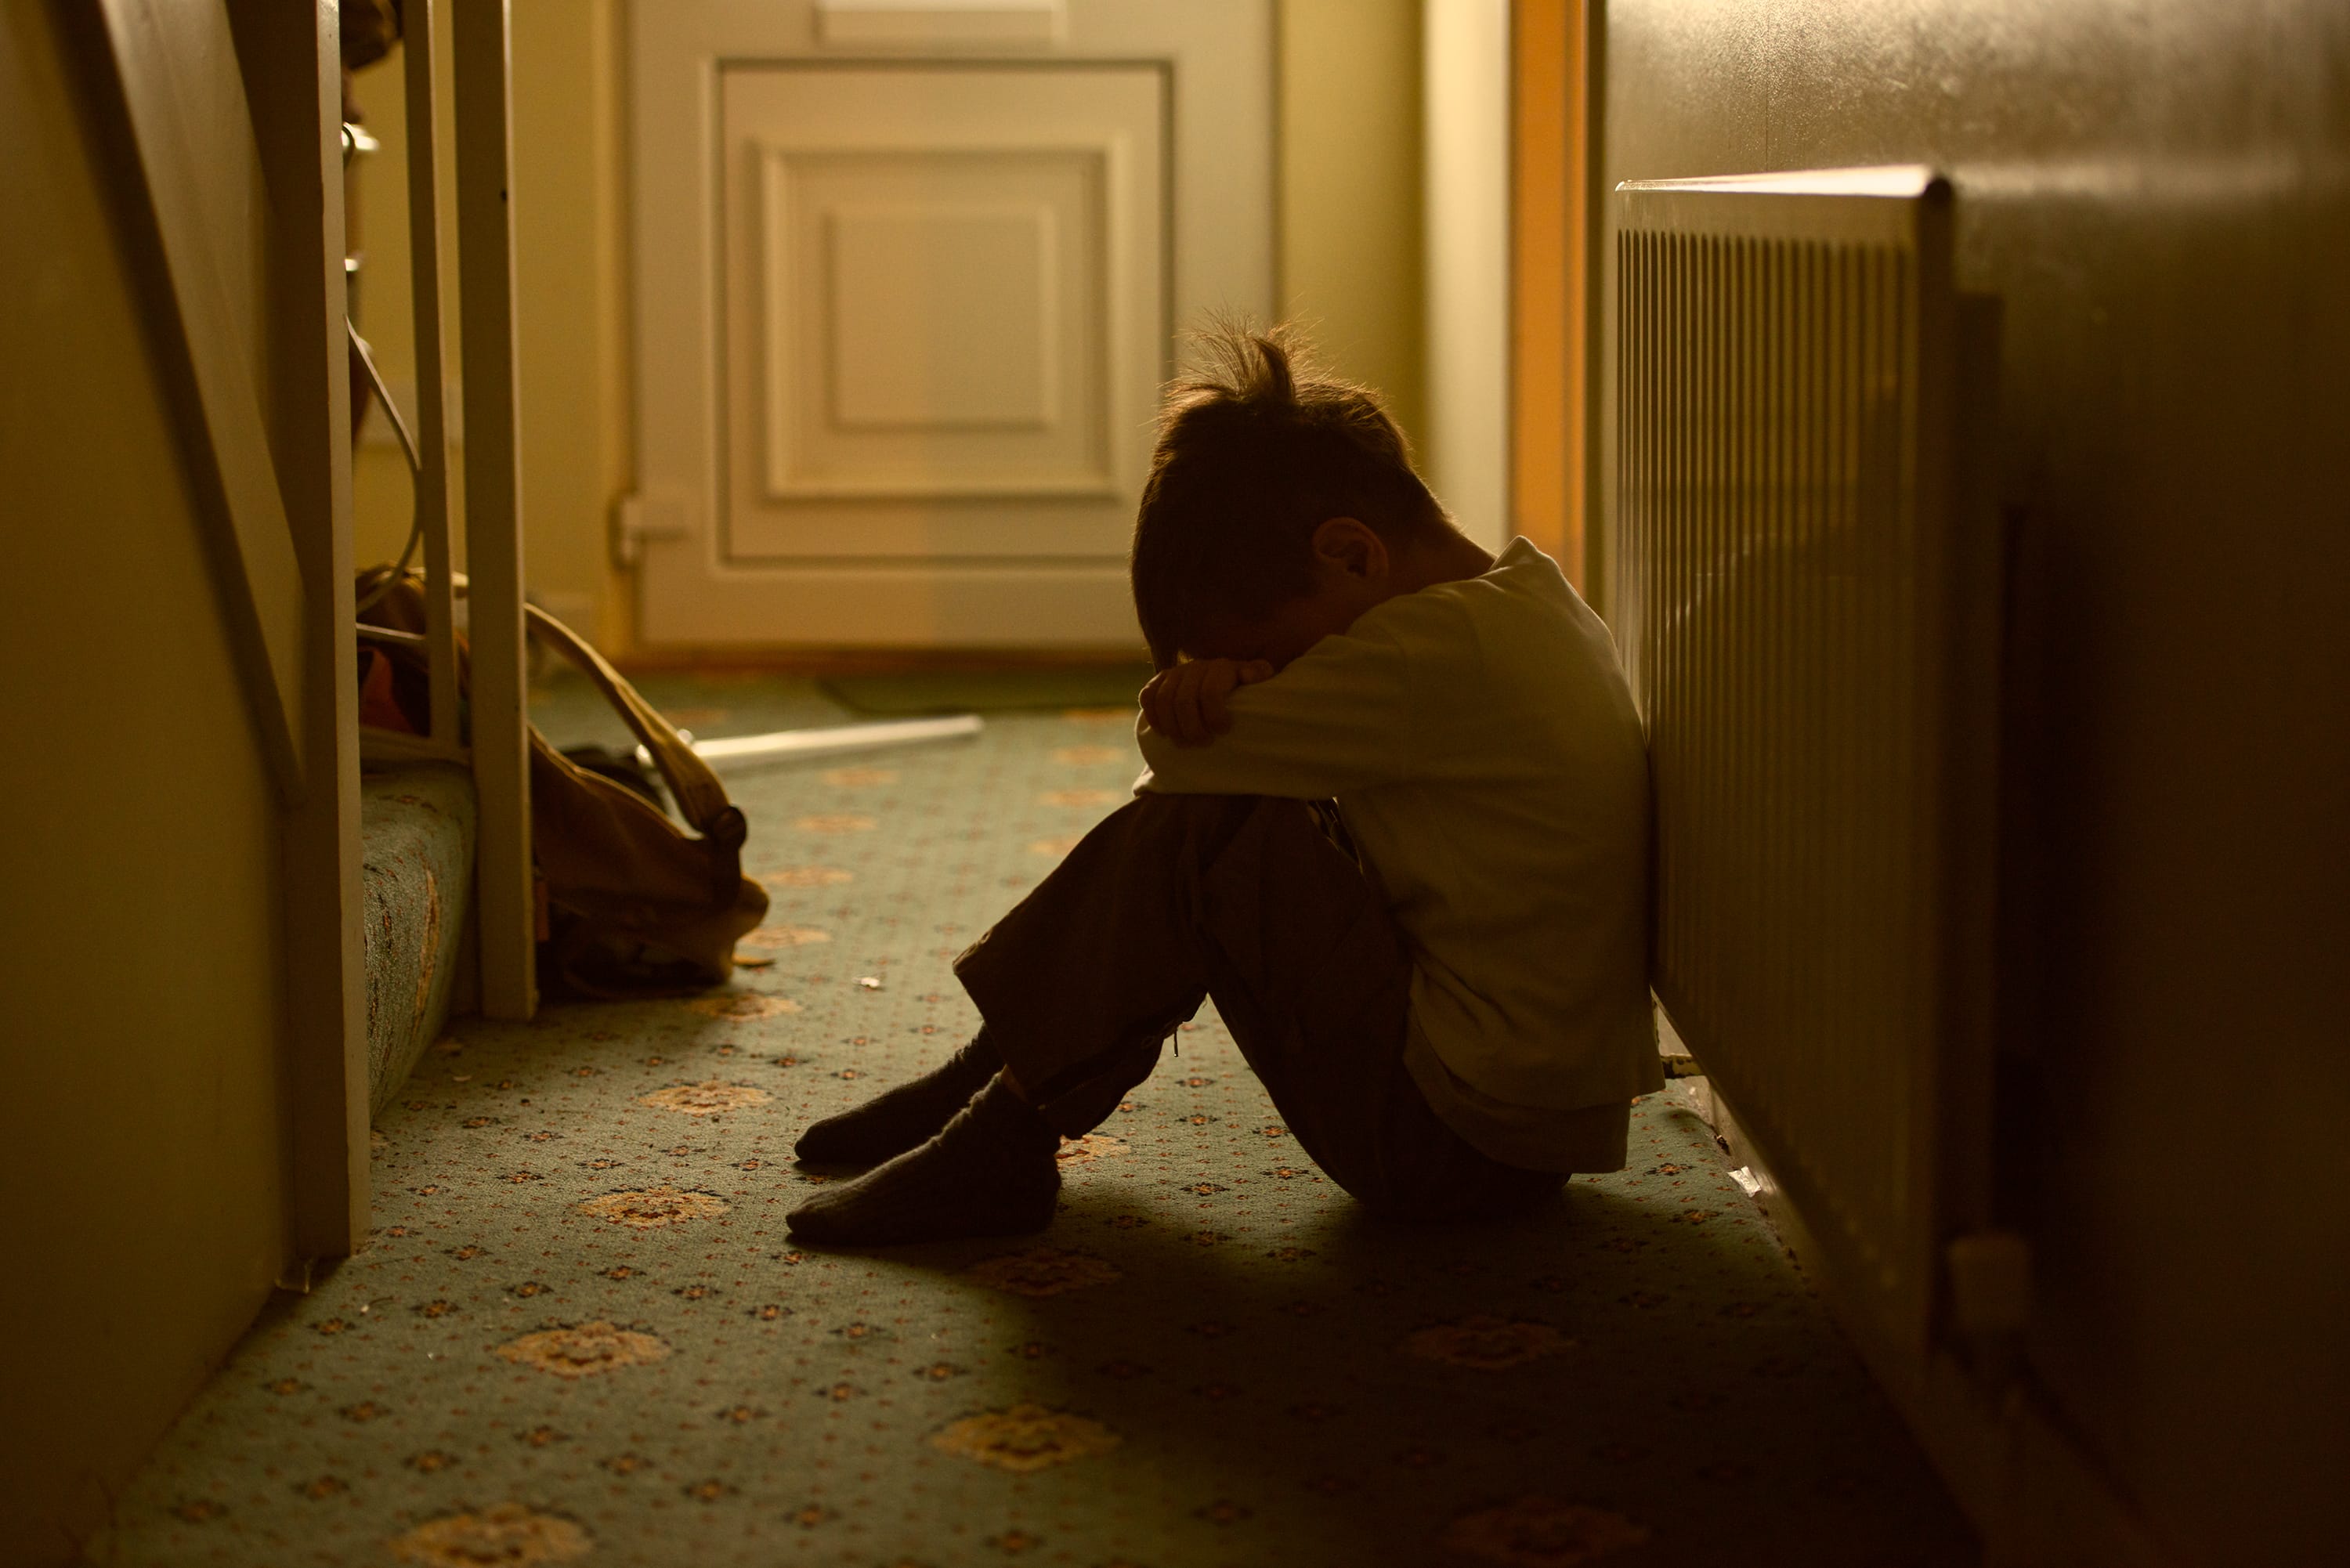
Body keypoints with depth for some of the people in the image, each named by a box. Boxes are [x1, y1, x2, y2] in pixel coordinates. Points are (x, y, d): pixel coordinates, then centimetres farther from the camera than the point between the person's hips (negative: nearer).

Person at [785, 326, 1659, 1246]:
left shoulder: (1441, 645, -22)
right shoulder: (1526, 598, 9)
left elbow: (1176, 750, -15)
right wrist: (1219, 679, -12)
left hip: (1459, 1144, -10)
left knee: (1199, 828, -15)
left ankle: (1003, 1140, -5)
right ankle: (997, 1080, 18)